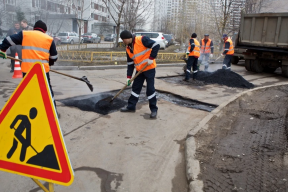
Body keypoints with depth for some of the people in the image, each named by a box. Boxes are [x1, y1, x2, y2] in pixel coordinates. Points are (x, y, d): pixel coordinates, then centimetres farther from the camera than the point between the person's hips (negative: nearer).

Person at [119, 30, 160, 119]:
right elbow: (130, 64, 9)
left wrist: (151, 58, -21)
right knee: (135, 88, 11)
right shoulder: (128, 48, 6)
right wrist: (129, 77, 6)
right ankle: (131, 106, 24)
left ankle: (154, 109, 8)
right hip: (139, 70, 7)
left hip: (149, 68, -7)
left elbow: (156, 45, -19)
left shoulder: (142, 40, -16)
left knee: (150, 89, -3)